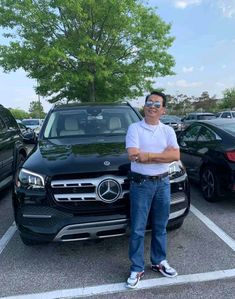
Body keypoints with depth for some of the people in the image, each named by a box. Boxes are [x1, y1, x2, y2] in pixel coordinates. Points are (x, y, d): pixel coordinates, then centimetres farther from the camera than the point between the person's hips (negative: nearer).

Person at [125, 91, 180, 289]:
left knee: (160, 227, 17)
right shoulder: (134, 128, -5)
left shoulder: (168, 131, 4)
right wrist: (163, 154, -17)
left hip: (163, 183, 4)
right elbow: (133, 155, -18)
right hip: (141, 184, -3)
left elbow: (176, 156, -10)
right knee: (138, 229, 5)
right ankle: (137, 269, 22)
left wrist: (147, 155, -19)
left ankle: (159, 262, 37)